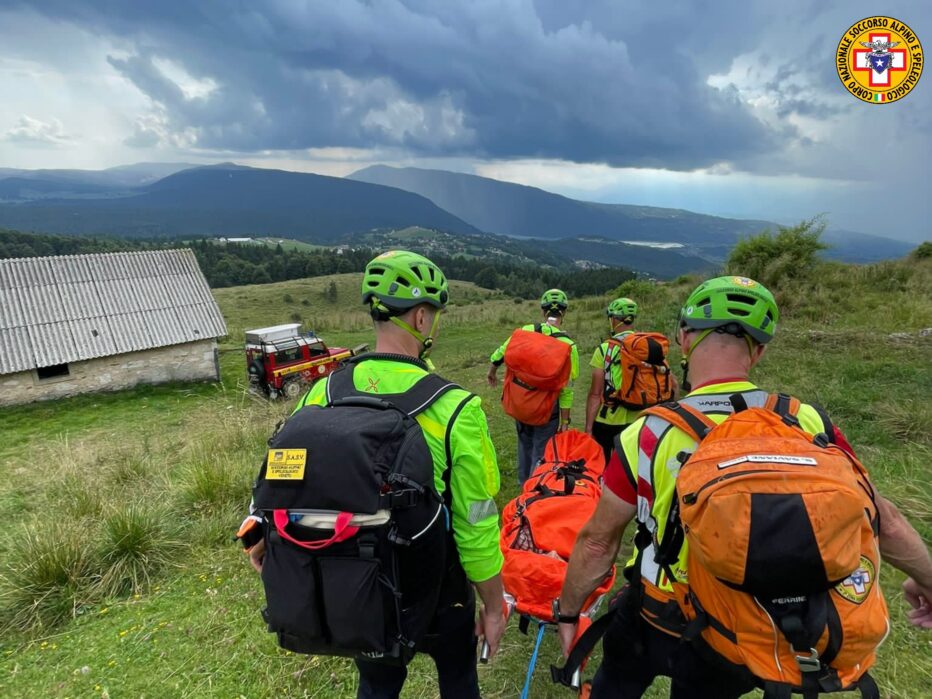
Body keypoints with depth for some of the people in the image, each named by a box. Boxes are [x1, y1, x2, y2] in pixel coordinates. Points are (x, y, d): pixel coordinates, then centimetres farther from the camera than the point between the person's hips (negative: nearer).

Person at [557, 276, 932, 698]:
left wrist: (568, 612, 3)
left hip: (659, 627, -2)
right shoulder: (808, 424, -18)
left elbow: (597, 543, -15)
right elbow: (882, 520, -3)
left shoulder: (647, 436, -25)